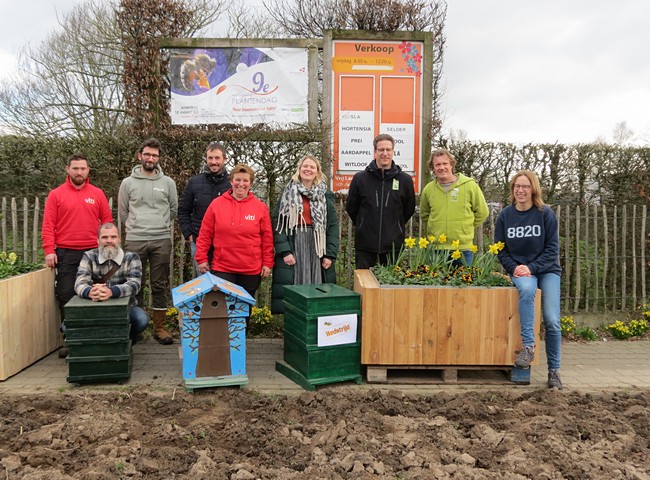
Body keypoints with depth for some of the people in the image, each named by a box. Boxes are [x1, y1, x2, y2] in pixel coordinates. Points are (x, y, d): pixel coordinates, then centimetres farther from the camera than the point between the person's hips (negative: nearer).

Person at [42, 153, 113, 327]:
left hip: (93, 253, 1)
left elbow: (107, 221, 9)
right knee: (66, 294, 1)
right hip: (65, 254, -1)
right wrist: (49, 250, -9)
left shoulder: (98, 194, 8)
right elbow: (48, 225, 0)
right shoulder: (56, 194, 4)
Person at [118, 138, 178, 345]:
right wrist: (136, 227, 13)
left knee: (160, 285, 4)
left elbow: (174, 209, 13)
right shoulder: (128, 183, 6)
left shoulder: (168, 182, 6)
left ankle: (160, 327, 12)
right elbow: (123, 212, 13)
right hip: (134, 240, 0)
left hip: (162, 240, 0)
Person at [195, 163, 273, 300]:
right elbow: (205, 235, 4)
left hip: (251, 270, 1)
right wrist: (202, 258, 0)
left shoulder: (260, 207, 4)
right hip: (222, 269, -1)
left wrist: (267, 263, 0)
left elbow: (267, 238, 4)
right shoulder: (217, 204, 3)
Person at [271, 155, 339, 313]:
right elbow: (277, 224, -1)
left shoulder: (325, 196, 11)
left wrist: (330, 254, -4)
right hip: (293, 249, -1)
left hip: (317, 250, 2)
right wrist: (284, 251, -12)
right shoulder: (288, 193, 7)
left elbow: (333, 226, 6)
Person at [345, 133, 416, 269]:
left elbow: (410, 208, 13)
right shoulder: (360, 178, 0)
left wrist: (396, 226, 13)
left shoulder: (405, 180, 1)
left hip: (393, 245, 0)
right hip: (365, 243, 0)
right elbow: (350, 207, 11)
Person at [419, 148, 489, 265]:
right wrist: (434, 232, 10)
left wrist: (465, 228, 6)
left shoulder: (469, 185, -3)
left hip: (463, 248, -2)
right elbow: (424, 216, 18)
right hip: (435, 248, 2)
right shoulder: (428, 189, 4)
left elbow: (482, 212, 5)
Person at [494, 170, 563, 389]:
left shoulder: (545, 213, -5)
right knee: (526, 289, -36)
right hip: (519, 270, 0)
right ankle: (528, 346, -29)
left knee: (552, 321, -11)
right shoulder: (505, 215, 1)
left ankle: (554, 370, 6)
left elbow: (552, 248, -5)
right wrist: (514, 268, -11)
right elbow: (500, 248, 4)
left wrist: (532, 268, -16)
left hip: (547, 270, 0)